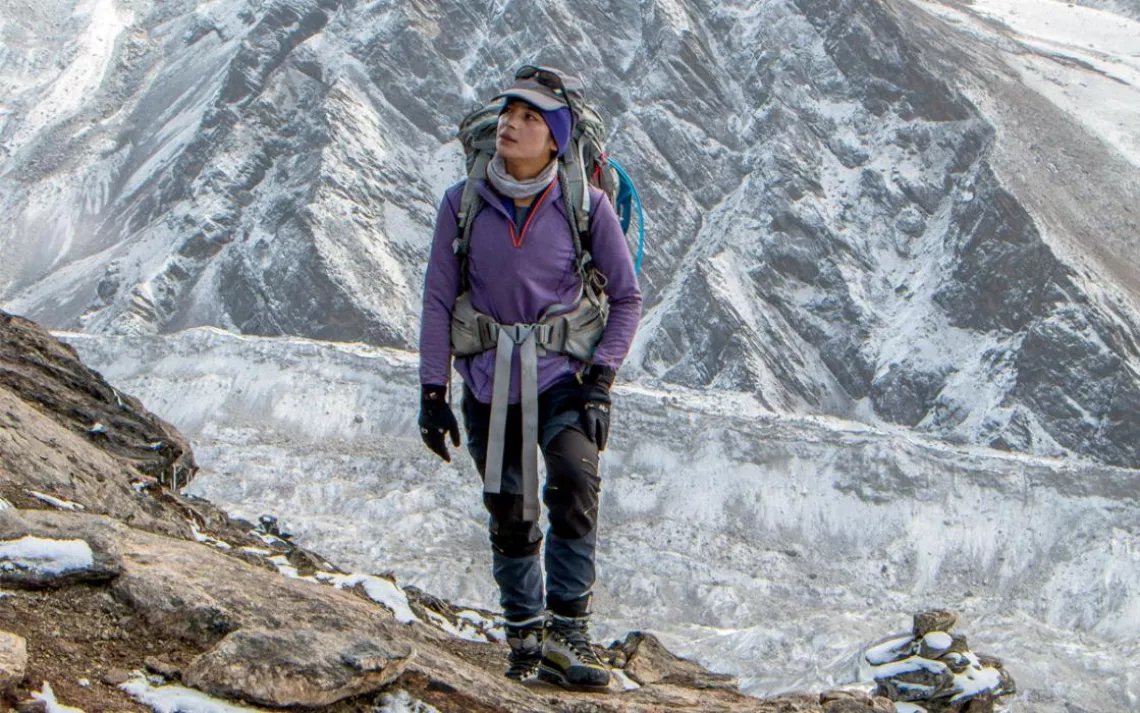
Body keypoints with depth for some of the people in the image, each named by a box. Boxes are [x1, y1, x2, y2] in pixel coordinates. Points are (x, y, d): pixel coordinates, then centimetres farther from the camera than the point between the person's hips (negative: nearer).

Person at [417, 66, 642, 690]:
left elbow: (627, 297, 2)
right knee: (508, 514, 6)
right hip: (487, 383, 2)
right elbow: (438, 300, 3)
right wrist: (433, 392, 0)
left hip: (560, 376, -2)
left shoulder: (585, 206, -7)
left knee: (575, 482, -24)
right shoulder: (462, 204, -4)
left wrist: (601, 378, -8)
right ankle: (525, 635, 24)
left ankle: (566, 633, -18)